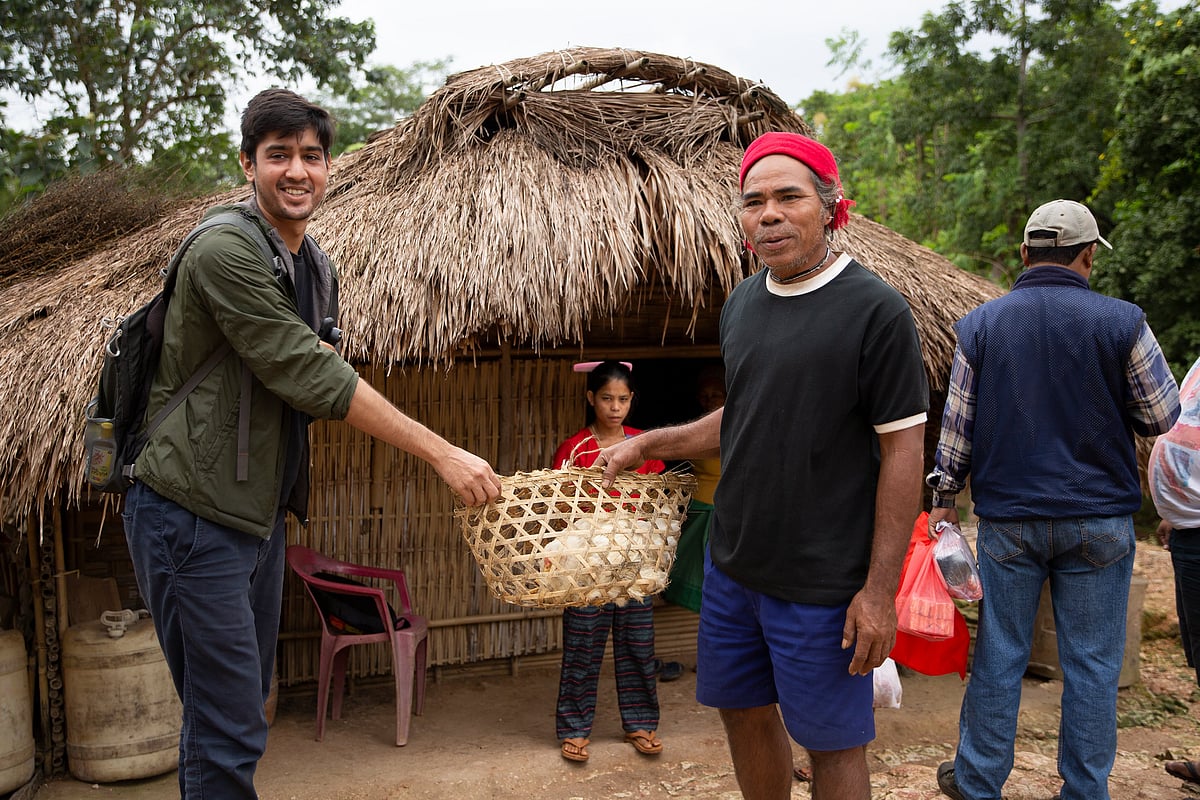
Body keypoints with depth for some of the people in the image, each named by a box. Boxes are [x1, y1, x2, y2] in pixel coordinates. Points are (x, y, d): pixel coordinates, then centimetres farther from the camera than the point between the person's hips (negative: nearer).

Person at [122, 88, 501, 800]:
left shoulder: (318, 268, 11)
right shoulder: (226, 251, -18)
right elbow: (312, 378, -24)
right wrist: (444, 454, -24)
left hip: (260, 512, 9)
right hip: (194, 514, -9)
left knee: (243, 701, 18)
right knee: (230, 729, -5)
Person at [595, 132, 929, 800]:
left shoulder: (876, 310, -14)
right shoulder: (741, 304, 6)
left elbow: (903, 450, -14)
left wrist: (880, 590, -16)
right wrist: (646, 445, 18)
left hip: (823, 583, -6)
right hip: (732, 565, 7)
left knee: (833, 744, 7)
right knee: (744, 712, 19)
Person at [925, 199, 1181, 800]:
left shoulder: (980, 324, -2)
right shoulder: (1121, 322, -7)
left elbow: (956, 425, 0)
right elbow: (1162, 415, 1)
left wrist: (944, 497, 10)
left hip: (1008, 517, 1)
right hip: (1099, 519, -1)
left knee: (998, 655, 10)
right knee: (1092, 663, 10)